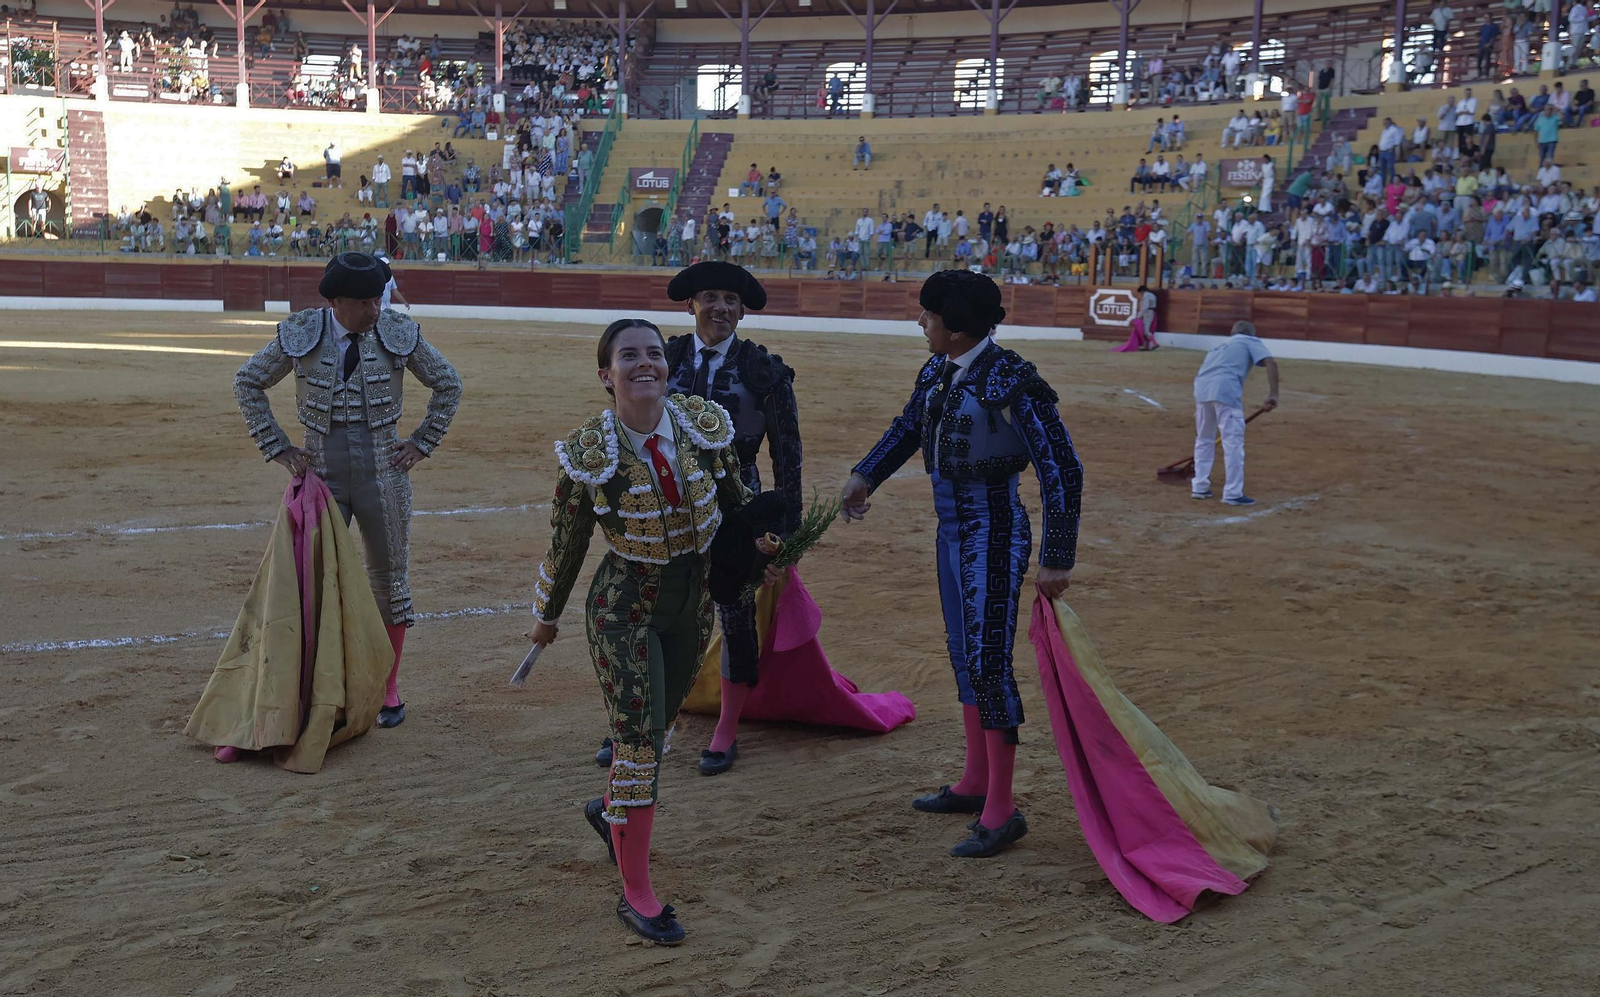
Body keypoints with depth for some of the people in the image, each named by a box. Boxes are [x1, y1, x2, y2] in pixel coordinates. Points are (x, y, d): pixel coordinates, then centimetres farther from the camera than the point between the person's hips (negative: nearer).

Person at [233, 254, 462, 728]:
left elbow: (448, 384, 7)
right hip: (321, 471, 0)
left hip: (383, 471, 0)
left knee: (389, 576, 7)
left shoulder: (398, 333, -6)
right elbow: (247, 382, 6)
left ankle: (388, 689, 21)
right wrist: (279, 448, 1)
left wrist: (422, 444, 3)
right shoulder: (301, 335, -6)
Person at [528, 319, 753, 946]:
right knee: (638, 736, -7)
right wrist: (546, 615, 6)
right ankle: (636, 894, 5)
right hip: (624, 605, -5)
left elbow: (735, 498, 9)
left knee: (659, 725, 19)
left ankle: (609, 809, 50)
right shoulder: (590, 453, -17)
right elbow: (565, 542, -5)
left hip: (693, 599, 5)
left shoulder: (706, 424, -8)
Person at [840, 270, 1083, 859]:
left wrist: (1056, 559, -18)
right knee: (963, 655, 16)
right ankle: (976, 783, 31)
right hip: (952, 529, 9)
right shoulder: (937, 372, 4)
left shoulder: (1012, 380, -20)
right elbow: (908, 427, 24)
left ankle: (1001, 810, 4)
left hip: (994, 533, -9)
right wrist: (866, 476, 10)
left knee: (988, 662, -6)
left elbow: (1062, 470, -19)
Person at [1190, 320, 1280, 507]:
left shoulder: (1220, 346, 37)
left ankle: (1199, 487, 25)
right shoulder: (1251, 342, 20)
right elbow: (1270, 362, 0)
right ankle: (1233, 494, -3)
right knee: (1233, 441, -2)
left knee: (1204, 440, 21)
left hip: (1201, 387, 6)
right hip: (1225, 388, -6)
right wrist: (1273, 394, -7)